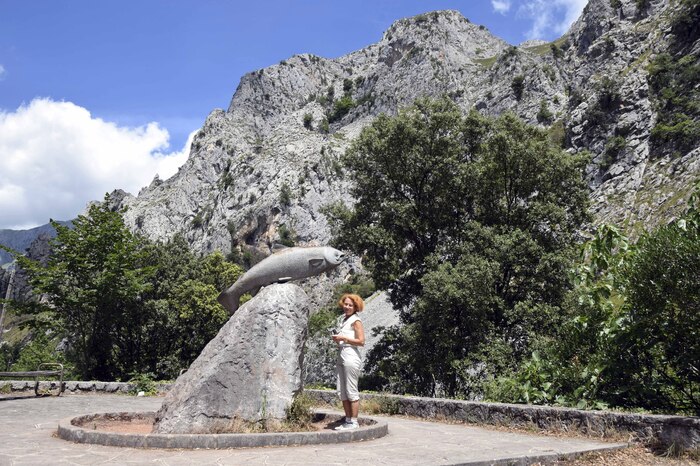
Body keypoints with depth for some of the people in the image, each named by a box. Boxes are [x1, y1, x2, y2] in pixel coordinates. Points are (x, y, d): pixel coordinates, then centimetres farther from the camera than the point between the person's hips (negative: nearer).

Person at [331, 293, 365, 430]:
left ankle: (354, 422, 5)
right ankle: (348, 421, 18)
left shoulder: (355, 321, -6)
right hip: (341, 357, 9)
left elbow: (361, 341, -14)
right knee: (342, 392, 10)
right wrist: (336, 339, 7)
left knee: (351, 391, -3)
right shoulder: (342, 319, 17)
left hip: (351, 358, -8)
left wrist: (343, 338, -13)